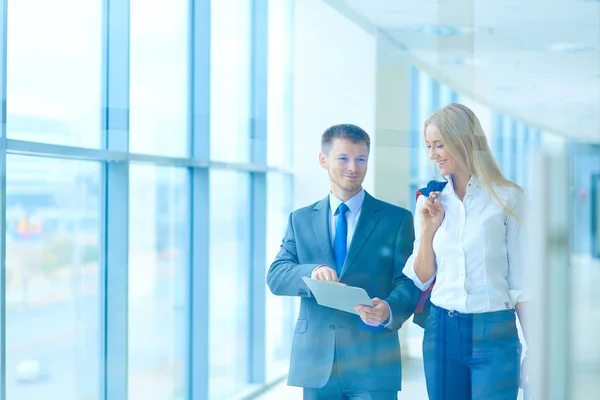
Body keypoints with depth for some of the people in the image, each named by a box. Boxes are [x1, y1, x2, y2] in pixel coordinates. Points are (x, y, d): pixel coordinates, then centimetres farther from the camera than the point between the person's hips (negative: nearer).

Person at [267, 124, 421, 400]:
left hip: (373, 364, -2)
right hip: (316, 362, 2)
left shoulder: (397, 219, 6)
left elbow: (409, 281, -1)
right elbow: (275, 277, 3)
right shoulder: (301, 220, 13)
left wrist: (389, 310, -24)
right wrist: (312, 272, -19)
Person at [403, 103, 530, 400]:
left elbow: (521, 281, -2)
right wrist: (428, 229, -5)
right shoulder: (430, 200, 8)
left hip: (494, 333, -4)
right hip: (442, 331, 4)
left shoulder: (508, 198, -3)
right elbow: (421, 280, 9)